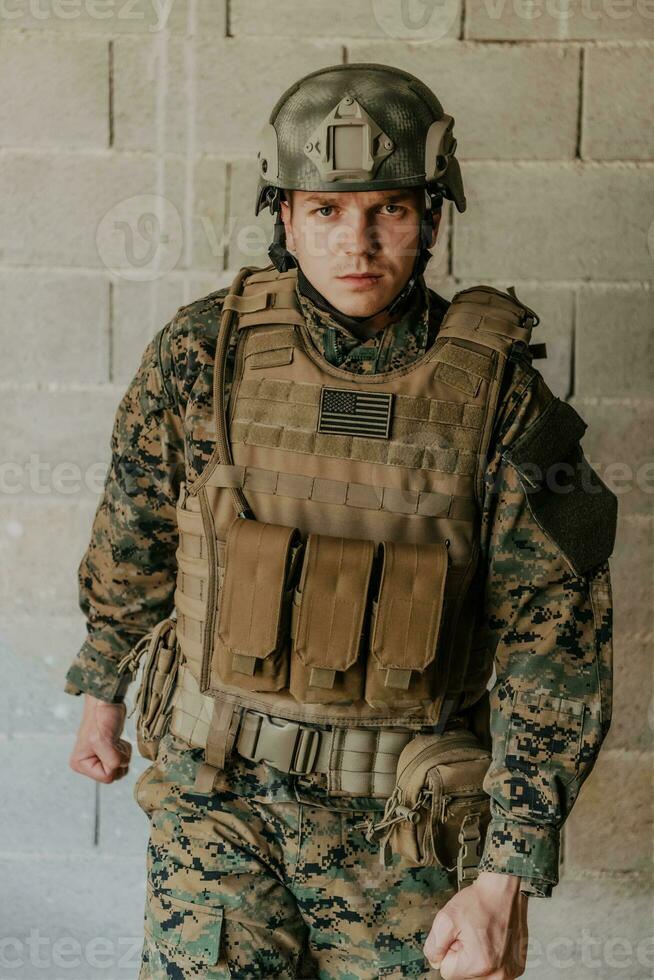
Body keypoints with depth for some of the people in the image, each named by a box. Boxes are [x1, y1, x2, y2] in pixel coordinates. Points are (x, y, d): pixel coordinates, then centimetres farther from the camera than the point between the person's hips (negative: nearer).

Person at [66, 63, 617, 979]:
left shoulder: (498, 391, -11)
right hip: (218, 792, 0)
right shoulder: (202, 353, -8)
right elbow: (132, 539, 8)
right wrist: (101, 693, 20)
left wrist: (507, 877, -19)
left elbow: (554, 637, -13)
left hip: (399, 821, 0)